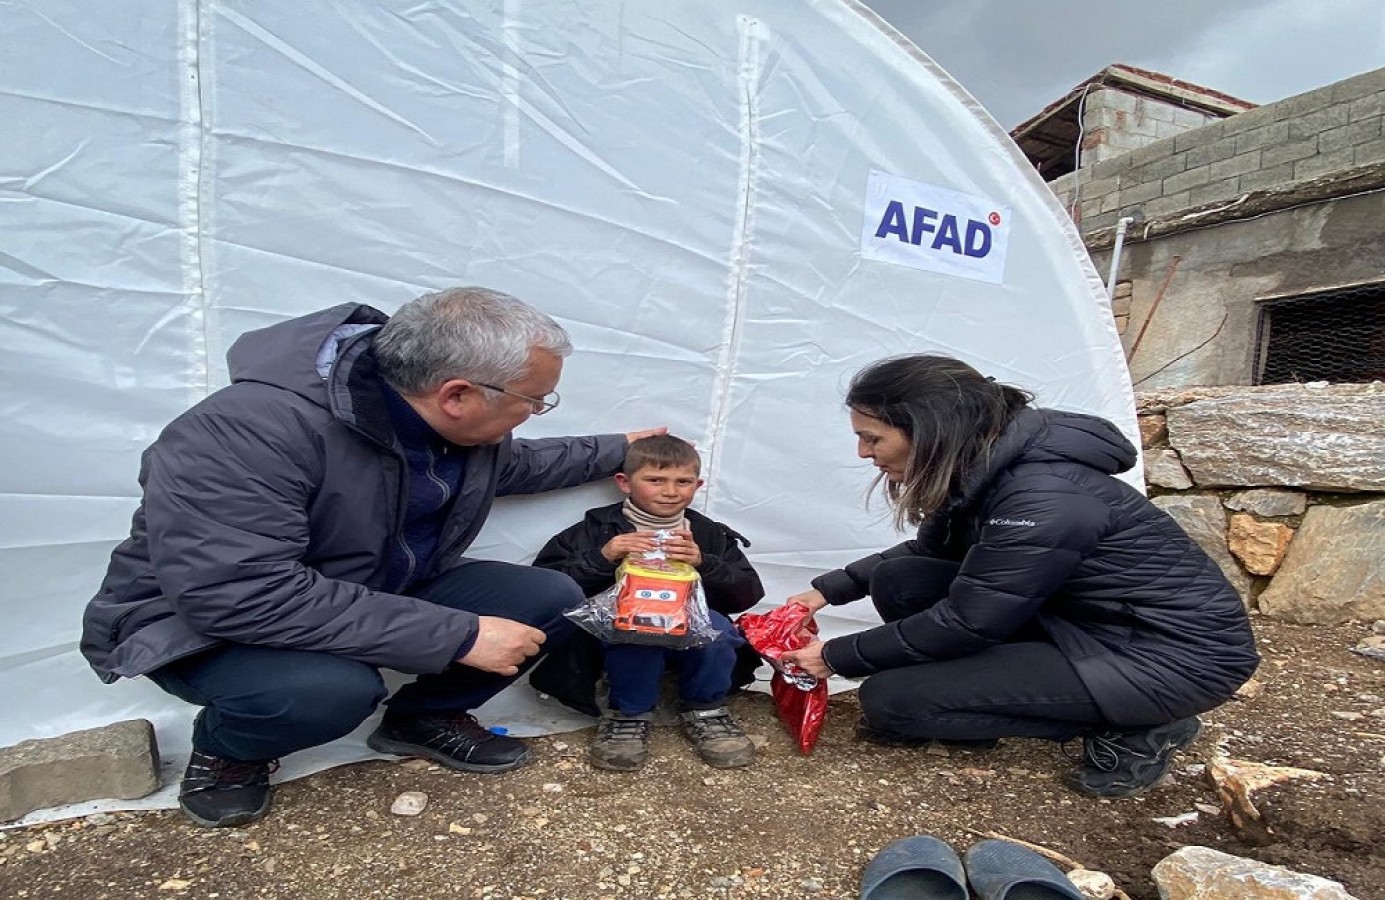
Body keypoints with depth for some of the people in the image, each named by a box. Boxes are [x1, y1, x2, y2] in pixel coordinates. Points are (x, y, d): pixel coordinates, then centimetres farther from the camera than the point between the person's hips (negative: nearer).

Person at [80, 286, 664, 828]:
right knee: (331, 687, -39)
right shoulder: (248, 432, -34)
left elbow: (509, 465, 13)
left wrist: (615, 451, 15)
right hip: (206, 622, -5)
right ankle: (224, 750, -2)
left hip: (381, 592, 6)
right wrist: (458, 635, -38)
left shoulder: (459, 419, -9)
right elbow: (241, 595, -40)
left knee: (554, 601, -10)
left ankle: (425, 716, 13)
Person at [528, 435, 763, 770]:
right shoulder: (598, 528, 0)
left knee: (714, 625, -30)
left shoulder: (710, 535, 6)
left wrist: (703, 564, -19)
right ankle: (630, 713, -6)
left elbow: (749, 594, -2)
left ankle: (705, 710, 0)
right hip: (620, 637, -2)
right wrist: (601, 559, -22)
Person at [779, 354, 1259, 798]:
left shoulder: (1045, 498, -30)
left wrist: (837, 657, -13)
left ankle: (1133, 731, -4)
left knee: (890, 700, -16)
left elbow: (966, 623, -24)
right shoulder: (976, 468, -4)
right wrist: (828, 590, 6)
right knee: (896, 580, -8)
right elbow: (926, 553, 13)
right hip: (1083, 616, 8)